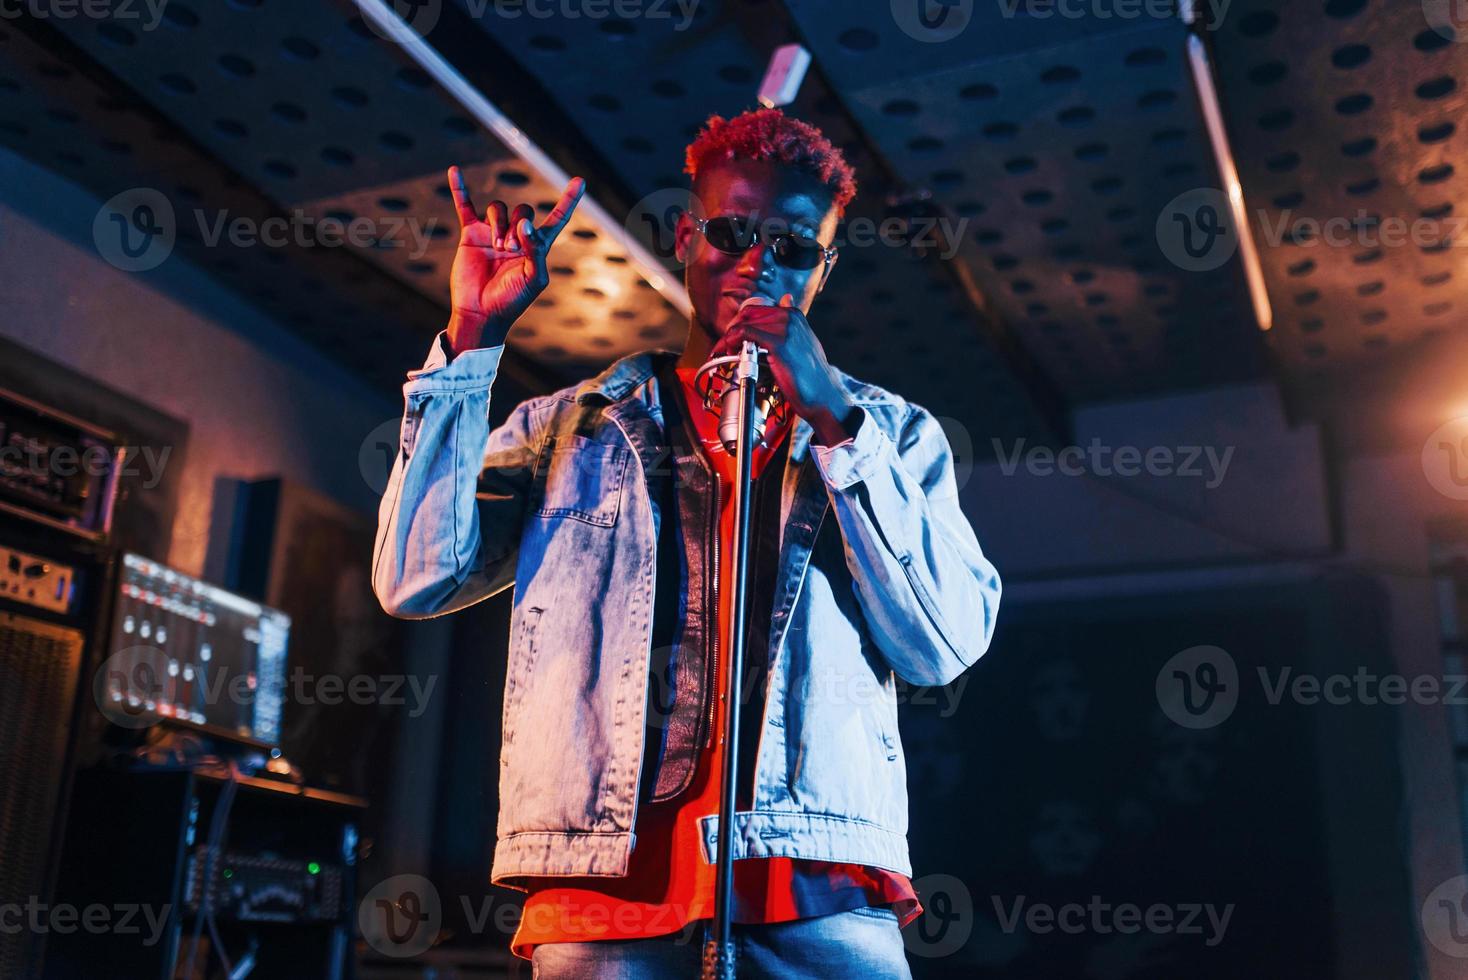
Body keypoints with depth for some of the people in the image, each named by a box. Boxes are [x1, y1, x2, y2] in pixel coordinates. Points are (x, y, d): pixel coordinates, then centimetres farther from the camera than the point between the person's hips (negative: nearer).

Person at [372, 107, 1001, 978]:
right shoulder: (570, 427, 14)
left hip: (821, 894, 0)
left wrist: (832, 417, -6)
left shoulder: (892, 435, 13)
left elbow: (944, 644, 0)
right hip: (607, 880, 1)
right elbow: (417, 579, 1)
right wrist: (473, 337, -2)